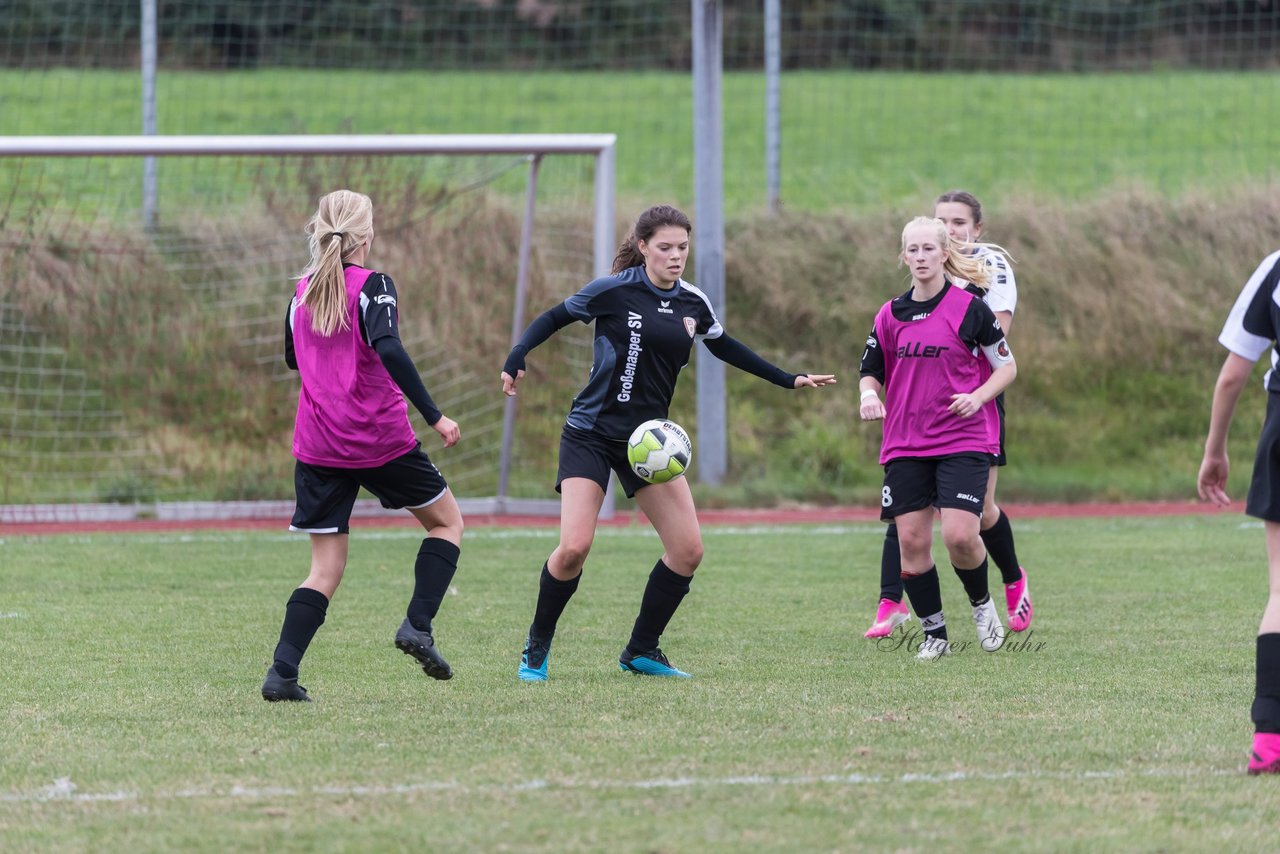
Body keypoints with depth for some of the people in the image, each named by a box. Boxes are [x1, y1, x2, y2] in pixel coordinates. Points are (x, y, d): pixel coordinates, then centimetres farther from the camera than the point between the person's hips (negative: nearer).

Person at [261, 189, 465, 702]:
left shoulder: (303, 293, 7)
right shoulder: (372, 285, -10)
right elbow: (388, 349, -24)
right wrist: (433, 416, -23)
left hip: (317, 446, 5)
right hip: (381, 441, -5)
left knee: (326, 568, 8)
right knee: (447, 522, 17)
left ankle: (282, 672, -7)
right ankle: (418, 625, 1)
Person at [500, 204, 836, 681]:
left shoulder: (693, 304, 4)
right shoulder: (613, 291, -11)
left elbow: (724, 348, 22)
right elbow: (555, 318, -1)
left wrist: (788, 380, 24)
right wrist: (516, 359, -17)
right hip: (591, 434, -5)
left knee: (688, 551, -2)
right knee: (574, 547, -18)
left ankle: (641, 652, 14)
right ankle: (536, 649, 3)